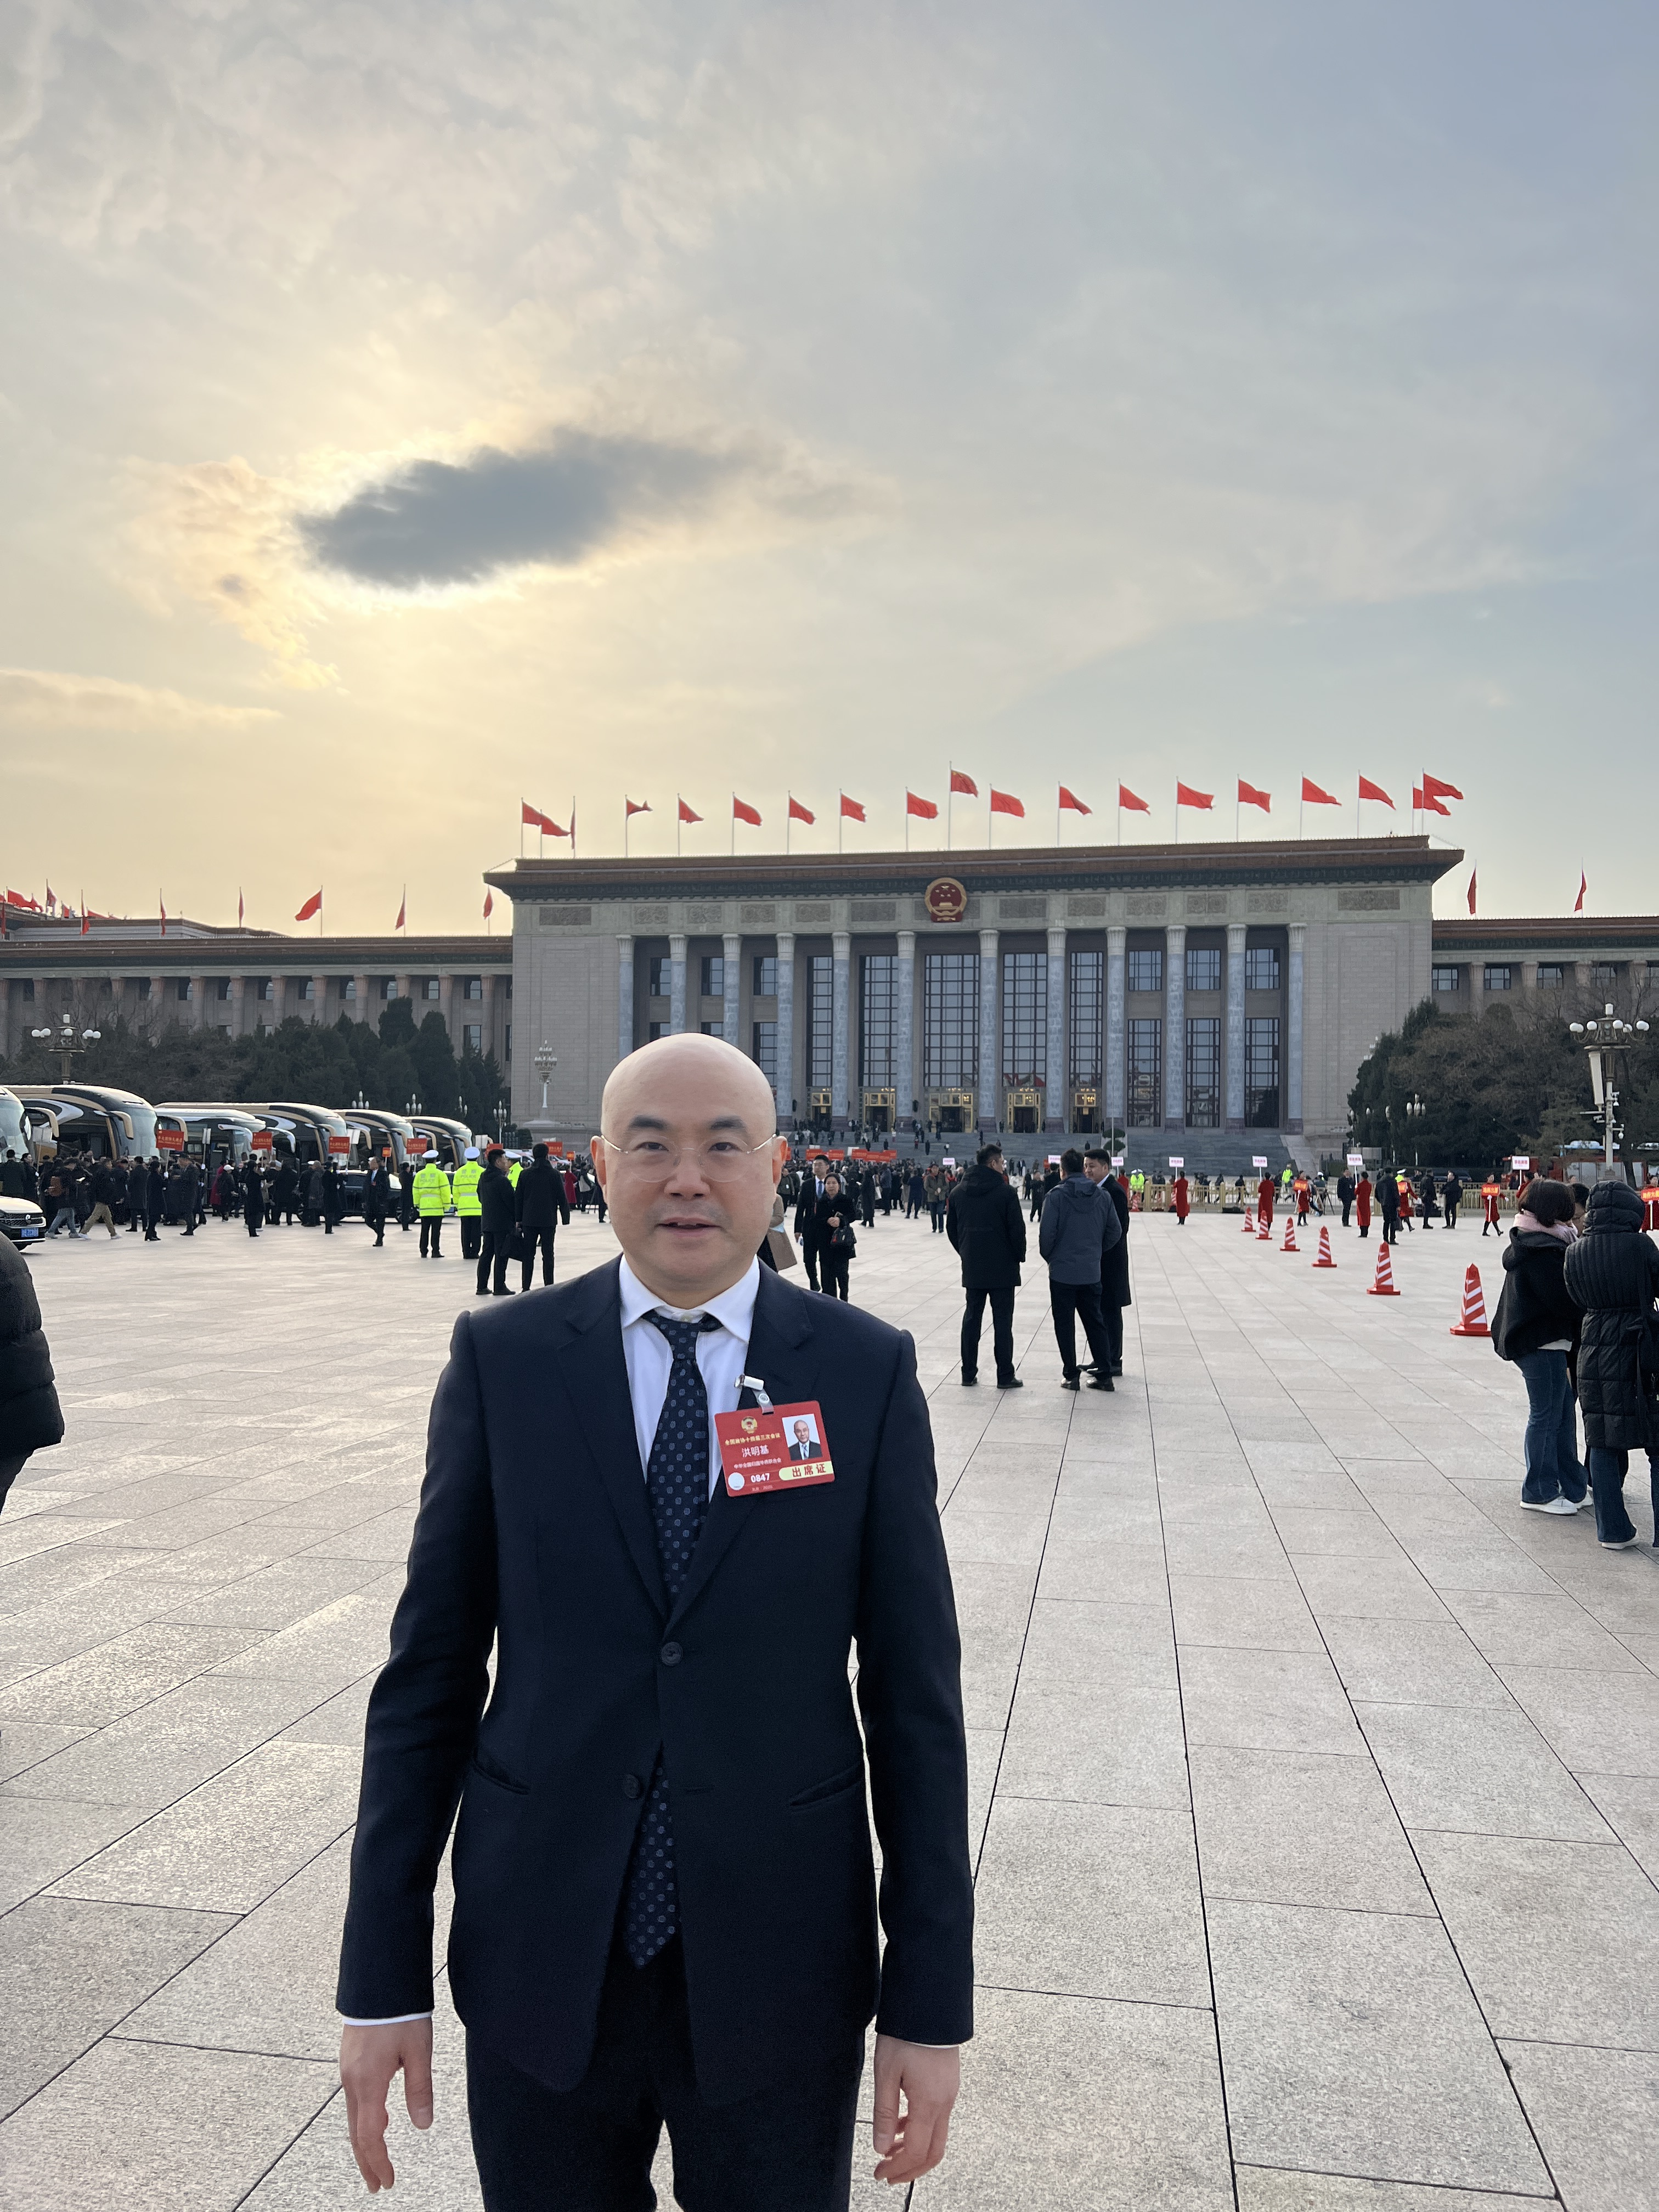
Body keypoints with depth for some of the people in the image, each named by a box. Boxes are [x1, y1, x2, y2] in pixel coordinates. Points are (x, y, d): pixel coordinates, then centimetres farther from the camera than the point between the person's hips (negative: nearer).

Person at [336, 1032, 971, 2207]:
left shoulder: (869, 1371, -6)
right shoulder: (503, 1359, -5)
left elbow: (915, 1691, -4)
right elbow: (429, 1672, -1)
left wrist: (931, 2002, -4)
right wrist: (384, 1976, 0)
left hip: (782, 1967, 0)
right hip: (539, 1961, 1)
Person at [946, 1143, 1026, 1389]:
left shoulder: (958, 1192, 5)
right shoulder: (1005, 1191, -12)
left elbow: (951, 1229, 10)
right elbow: (1017, 1229, -12)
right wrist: (1019, 1256, 3)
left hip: (972, 1267, 5)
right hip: (1003, 1267, -5)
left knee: (971, 1318, 11)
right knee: (1002, 1321, 1)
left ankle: (968, 1374, 13)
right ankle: (1005, 1376, 3)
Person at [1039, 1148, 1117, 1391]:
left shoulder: (1056, 1196, -12)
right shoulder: (1102, 1196, 1)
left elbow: (1046, 1233, -15)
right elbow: (1115, 1232, 3)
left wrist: (1049, 1257, 3)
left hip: (1062, 1271, -4)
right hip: (1092, 1273, 4)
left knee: (1065, 1325, 7)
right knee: (1094, 1322, 14)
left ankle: (1071, 1375, 8)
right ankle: (1104, 1374, 13)